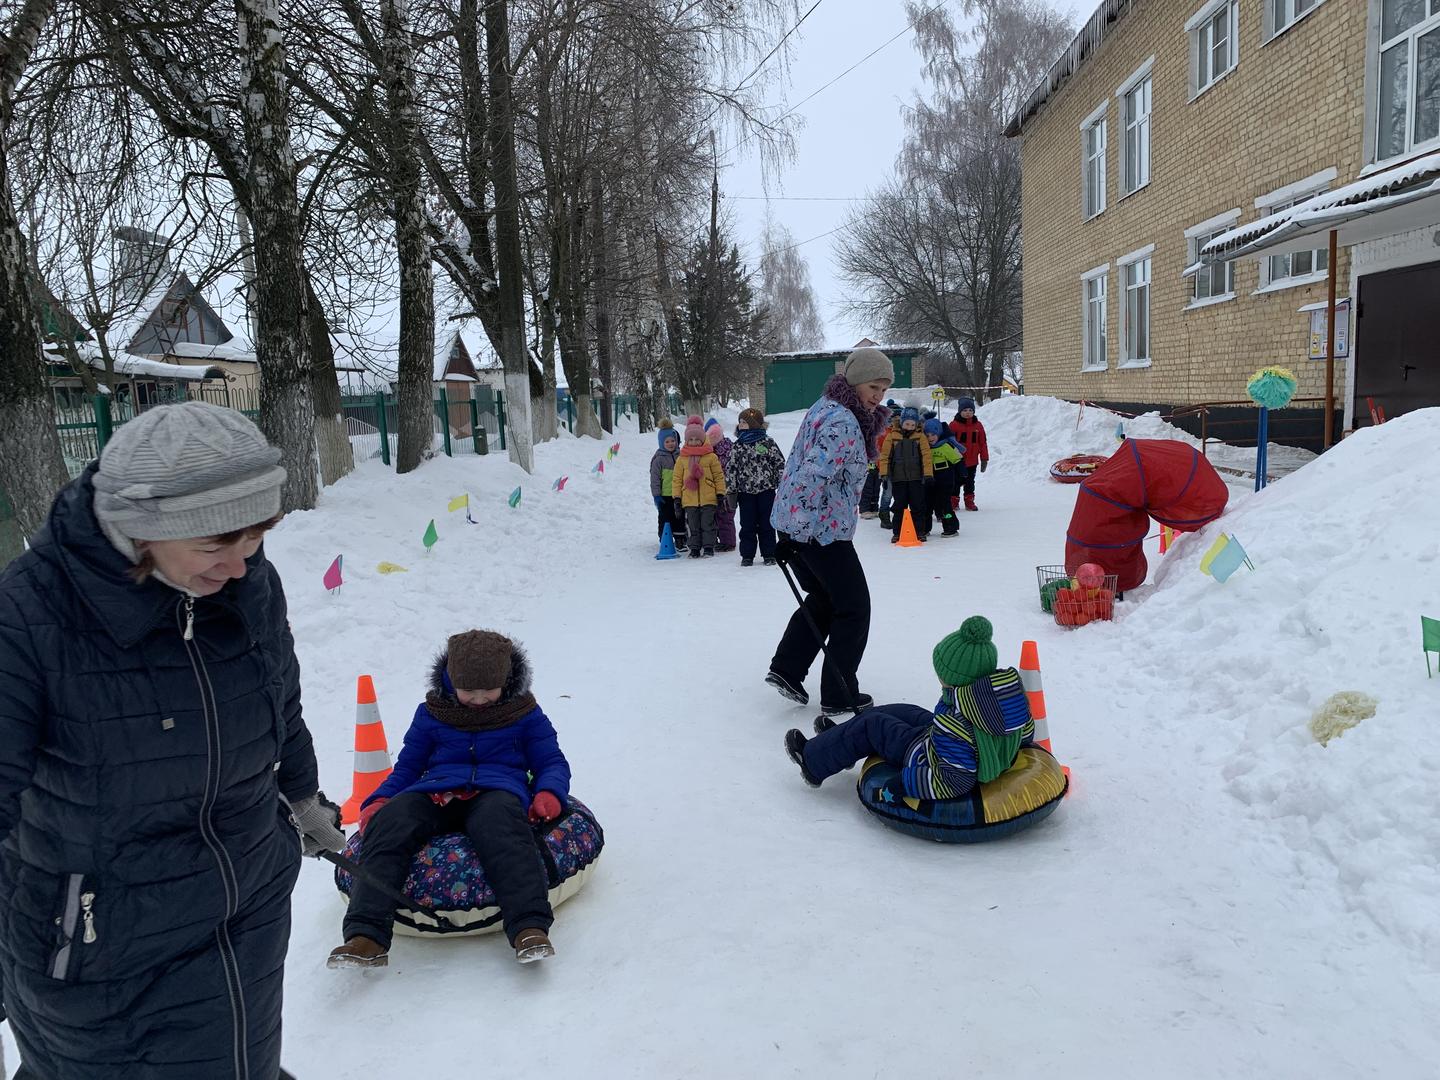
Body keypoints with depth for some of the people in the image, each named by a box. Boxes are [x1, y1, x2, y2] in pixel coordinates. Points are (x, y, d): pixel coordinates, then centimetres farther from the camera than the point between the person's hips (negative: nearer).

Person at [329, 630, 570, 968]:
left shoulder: (523, 713, 15)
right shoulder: (431, 714, 20)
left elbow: (552, 762, 15)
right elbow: (407, 766, 24)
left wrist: (548, 794, -8)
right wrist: (379, 801, 4)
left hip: (495, 792, -3)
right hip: (434, 796, 3)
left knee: (500, 824, -40)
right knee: (390, 822, -30)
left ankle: (530, 928, -52)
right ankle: (367, 935, -36)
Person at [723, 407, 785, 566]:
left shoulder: (768, 442, -2)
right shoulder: (737, 447, 5)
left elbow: (780, 463, 1)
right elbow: (730, 469, 6)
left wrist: (781, 485, -2)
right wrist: (730, 491, 2)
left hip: (766, 490, -2)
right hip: (745, 492, 2)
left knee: (767, 524, 4)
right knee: (747, 525, 5)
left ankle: (769, 554, 13)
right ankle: (747, 555, 13)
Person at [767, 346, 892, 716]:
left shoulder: (826, 408, 13)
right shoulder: (842, 422, -20)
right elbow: (814, 475, -28)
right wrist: (790, 533, -29)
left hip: (797, 524, 10)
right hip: (821, 529, -10)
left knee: (824, 598, 24)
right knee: (853, 608, 5)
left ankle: (786, 669, 20)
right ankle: (839, 696, 12)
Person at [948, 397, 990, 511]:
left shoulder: (978, 425, 5)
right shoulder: (954, 425, -8)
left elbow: (983, 443, 9)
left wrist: (984, 459, 8)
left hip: (972, 461, 3)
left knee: (970, 482, 12)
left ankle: (969, 501, 20)